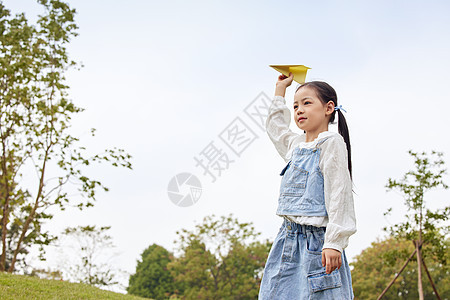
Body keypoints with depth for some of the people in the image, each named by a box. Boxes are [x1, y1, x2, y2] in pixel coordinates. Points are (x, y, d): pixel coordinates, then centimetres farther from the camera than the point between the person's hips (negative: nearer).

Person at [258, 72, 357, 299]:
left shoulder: (331, 142, -6)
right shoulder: (296, 144, 16)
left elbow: (338, 194, -14)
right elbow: (274, 127, 39)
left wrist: (334, 242, -21)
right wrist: (280, 89, 40)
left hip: (316, 239, -8)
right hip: (289, 239, 8)